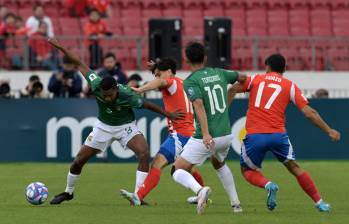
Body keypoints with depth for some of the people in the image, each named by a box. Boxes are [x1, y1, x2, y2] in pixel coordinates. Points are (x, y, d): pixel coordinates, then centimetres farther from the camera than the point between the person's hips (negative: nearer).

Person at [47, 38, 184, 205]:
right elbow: (80, 65, -17)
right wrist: (61, 48, -14)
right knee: (78, 161, 3)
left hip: (126, 126, -2)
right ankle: (68, 192, 31)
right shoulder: (96, 85, -29)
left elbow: (147, 105, -16)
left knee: (144, 154, -29)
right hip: (103, 127, 2)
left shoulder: (127, 96, -34)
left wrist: (168, 114, -11)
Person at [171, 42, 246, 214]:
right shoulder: (219, 73, 9)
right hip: (226, 134, 6)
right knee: (219, 164, 36)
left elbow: (199, 105, -23)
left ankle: (199, 190, -28)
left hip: (206, 139, -6)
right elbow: (242, 77, 26)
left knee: (178, 171, 2)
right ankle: (235, 203, 28)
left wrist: (205, 134, -31)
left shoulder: (190, 81, -8)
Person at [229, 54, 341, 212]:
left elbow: (231, 90, 3)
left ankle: (268, 185, -12)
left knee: (247, 170, 17)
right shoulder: (290, 86, 11)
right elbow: (309, 112, 6)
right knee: (294, 167, 17)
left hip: (254, 135, -1)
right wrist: (329, 131, 12)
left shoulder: (255, 79, 12)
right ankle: (319, 202, 13)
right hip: (278, 135, 1)